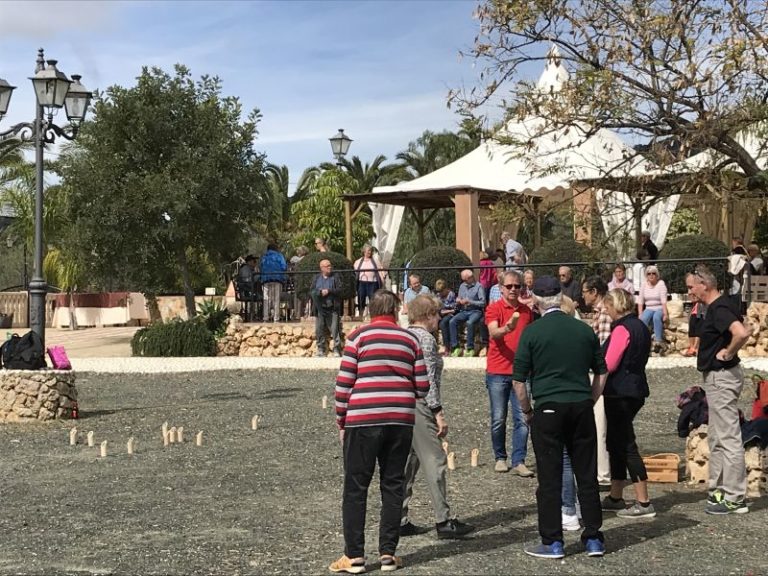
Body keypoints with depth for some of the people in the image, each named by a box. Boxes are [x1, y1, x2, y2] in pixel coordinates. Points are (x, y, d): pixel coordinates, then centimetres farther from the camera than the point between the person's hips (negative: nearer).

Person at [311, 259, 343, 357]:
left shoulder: (335, 277, 6)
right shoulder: (316, 278, 12)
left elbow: (339, 290, -3)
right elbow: (311, 292, 6)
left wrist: (329, 291, -13)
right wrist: (320, 292, -11)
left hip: (332, 308, -3)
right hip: (320, 308, 3)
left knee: (335, 330, -7)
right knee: (319, 330, 5)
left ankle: (337, 350, -4)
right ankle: (321, 350, 14)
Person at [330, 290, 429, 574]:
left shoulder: (358, 337, 0)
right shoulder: (410, 340, 8)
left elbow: (344, 384, -3)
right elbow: (422, 387, 6)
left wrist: (341, 422, 6)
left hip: (363, 421, -2)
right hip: (401, 421, 3)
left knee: (355, 488, 4)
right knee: (393, 485, 11)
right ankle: (388, 553, 13)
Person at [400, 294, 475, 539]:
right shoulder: (426, 338, -11)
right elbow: (428, 379, -17)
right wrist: (439, 413, -16)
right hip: (420, 406, -9)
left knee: (406, 462, 11)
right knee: (435, 462, -4)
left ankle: (399, 519, 13)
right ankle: (444, 521, -2)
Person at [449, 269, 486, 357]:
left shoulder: (478, 286, -1)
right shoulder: (462, 286, 17)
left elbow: (483, 303, -9)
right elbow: (458, 307, 21)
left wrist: (469, 302, -17)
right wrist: (458, 302, -3)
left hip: (476, 311, -5)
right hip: (464, 311, 5)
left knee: (470, 323, -36)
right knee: (452, 322, -22)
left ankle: (470, 348, -26)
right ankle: (455, 347, -21)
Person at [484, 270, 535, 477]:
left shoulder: (527, 311, 11)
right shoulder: (494, 309, -3)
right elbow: (493, 333, -21)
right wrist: (507, 328, -42)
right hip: (497, 372, -3)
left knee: (522, 419, -3)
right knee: (498, 419, 3)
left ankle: (519, 462, 0)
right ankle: (500, 458, 17)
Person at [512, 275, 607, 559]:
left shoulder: (532, 332, -5)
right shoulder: (585, 329, 7)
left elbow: (519, 380, -4)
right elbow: (601, 373, 14)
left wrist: (527, 411, 9)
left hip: (549, 408, -4)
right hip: (582, 408, 4)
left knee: (550, 478, 3)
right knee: (587, 476, 10)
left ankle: (552, 543, 7)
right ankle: (593, 539, 15)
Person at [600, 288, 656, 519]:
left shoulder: (622, 329, -16)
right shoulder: (640, 326, 13)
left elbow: (609, 364, -18)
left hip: (620, 392, -10)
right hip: (635, 389, 10)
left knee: (625, 444, -6)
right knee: (616, 442, 16)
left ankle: (643, 503, -5)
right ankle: (615, 497, 24)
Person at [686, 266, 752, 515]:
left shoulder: (719, 309, -19)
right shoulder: (718, 307, 12)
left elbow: (742, 333, -36)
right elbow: (745, 329, 24)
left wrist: (728, 354, -21)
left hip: (722, 378, -11)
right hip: (716, 377, 11)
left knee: (728, 438, -6)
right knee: (716, 438, 17)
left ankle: (734, 499, -1)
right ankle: (718, 489, 26)